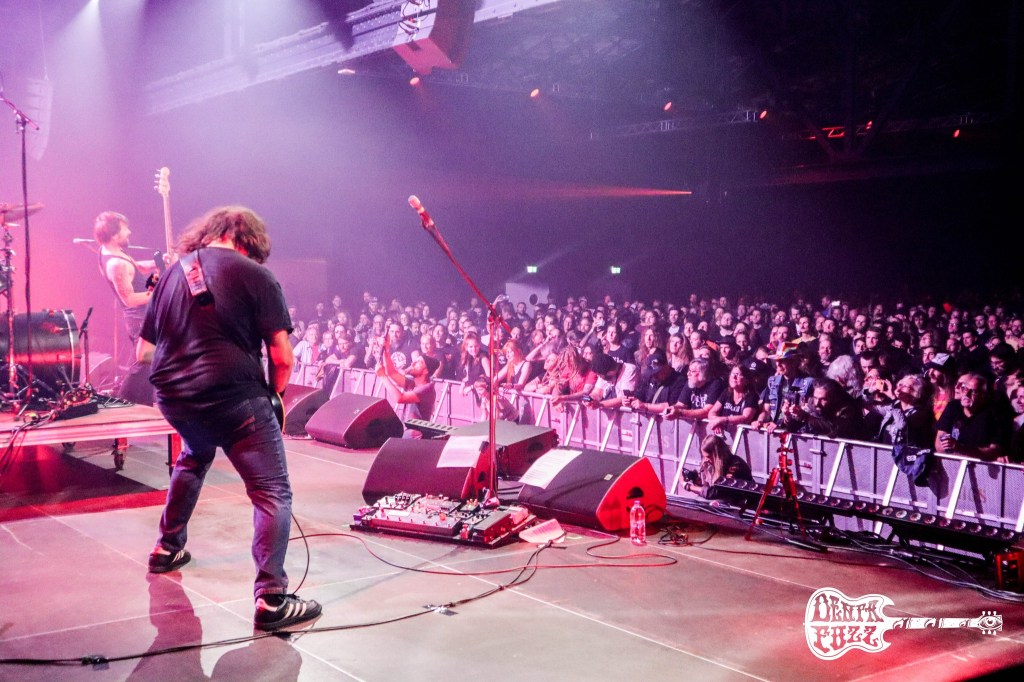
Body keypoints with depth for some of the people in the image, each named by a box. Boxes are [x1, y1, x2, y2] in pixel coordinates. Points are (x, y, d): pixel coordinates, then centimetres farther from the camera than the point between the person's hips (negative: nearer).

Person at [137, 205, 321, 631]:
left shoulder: (174, 272, 16)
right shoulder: (254, 275, -2)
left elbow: (143, 351, 20)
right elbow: (283, 357, -9)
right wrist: (271, 395, 9)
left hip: (172, 397, 7)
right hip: (232, 395, -6)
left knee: (195, 456, 36)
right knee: (272, 493, -1)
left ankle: (168, 548, 44)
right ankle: (271, 599, -12)